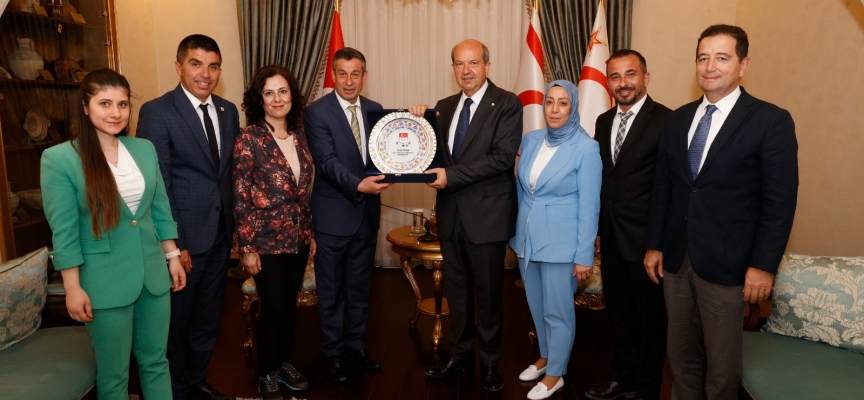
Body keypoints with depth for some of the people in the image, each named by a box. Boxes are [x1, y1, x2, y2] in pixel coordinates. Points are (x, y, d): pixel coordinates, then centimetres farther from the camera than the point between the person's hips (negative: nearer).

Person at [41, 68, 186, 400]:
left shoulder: (144, 149, 4)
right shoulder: (59, 158, -10)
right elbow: (64, 231, -11)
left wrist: (173, 257, 10)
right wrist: (73, 289, -10)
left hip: (154, 273, 4)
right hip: (105, 283, -4)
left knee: (156, 361, 16)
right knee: (113, 373, 12)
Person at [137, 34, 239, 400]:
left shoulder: (228, 111, 6)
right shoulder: (156, 112, -12)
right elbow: (157, 186, -14)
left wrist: (235, 224, 6)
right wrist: (173, 244, -16)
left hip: (220, 235, 6)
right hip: (183, 238, -5)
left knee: (208, 317, 19)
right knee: (175, 321, 12)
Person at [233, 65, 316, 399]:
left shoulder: (299, 135, 4)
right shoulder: (249, 139, -12)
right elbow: (240, 197, -12)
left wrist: (310, 233, 11)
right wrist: (247, 247, -13)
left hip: (298, 239, 5)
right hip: (267, 240, -5)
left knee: (290, 304, 16)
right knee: (273, 308, 6)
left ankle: (284, 363, 35)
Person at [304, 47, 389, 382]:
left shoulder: (375, 110, 6)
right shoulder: (317, 112, -9)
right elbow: (327, 161, -19)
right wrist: (357, 185, -34)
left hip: (367, 210, 4)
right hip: (334, 213, -4)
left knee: (360, 285, 16)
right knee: (331, 288, 10)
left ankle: (357, 345, 33)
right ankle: (334, 351, 26)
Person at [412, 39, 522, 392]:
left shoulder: (507, 104, -8)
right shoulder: (444, 107, 10)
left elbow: (502, 156, -18)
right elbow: (436, 155, 8)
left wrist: (451, 175, -21)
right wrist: (422, 124, -9)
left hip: (487, 215, -5)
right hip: (451, 214, 6)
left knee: (489, 293, 9)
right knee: (456, 291, 17)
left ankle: (490, 363, 28)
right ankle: (460, 354, 35)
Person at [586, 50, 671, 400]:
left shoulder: (665, 121, -12)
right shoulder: (603, 121, 9)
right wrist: (596, 230, 11)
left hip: (646, 238, -6)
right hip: (611, 237, 6)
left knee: (650, 318, 12)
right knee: (619, 314, 19)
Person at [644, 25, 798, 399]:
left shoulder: (772, 121, -6)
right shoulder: (677, 119, 8)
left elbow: (780, 201, -9)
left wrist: (764, 264, -12)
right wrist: (654, 244, 7)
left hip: (725, 262, -4)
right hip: (674, 257, 5)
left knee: (722, 364, 9)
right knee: (680, 353, 16)